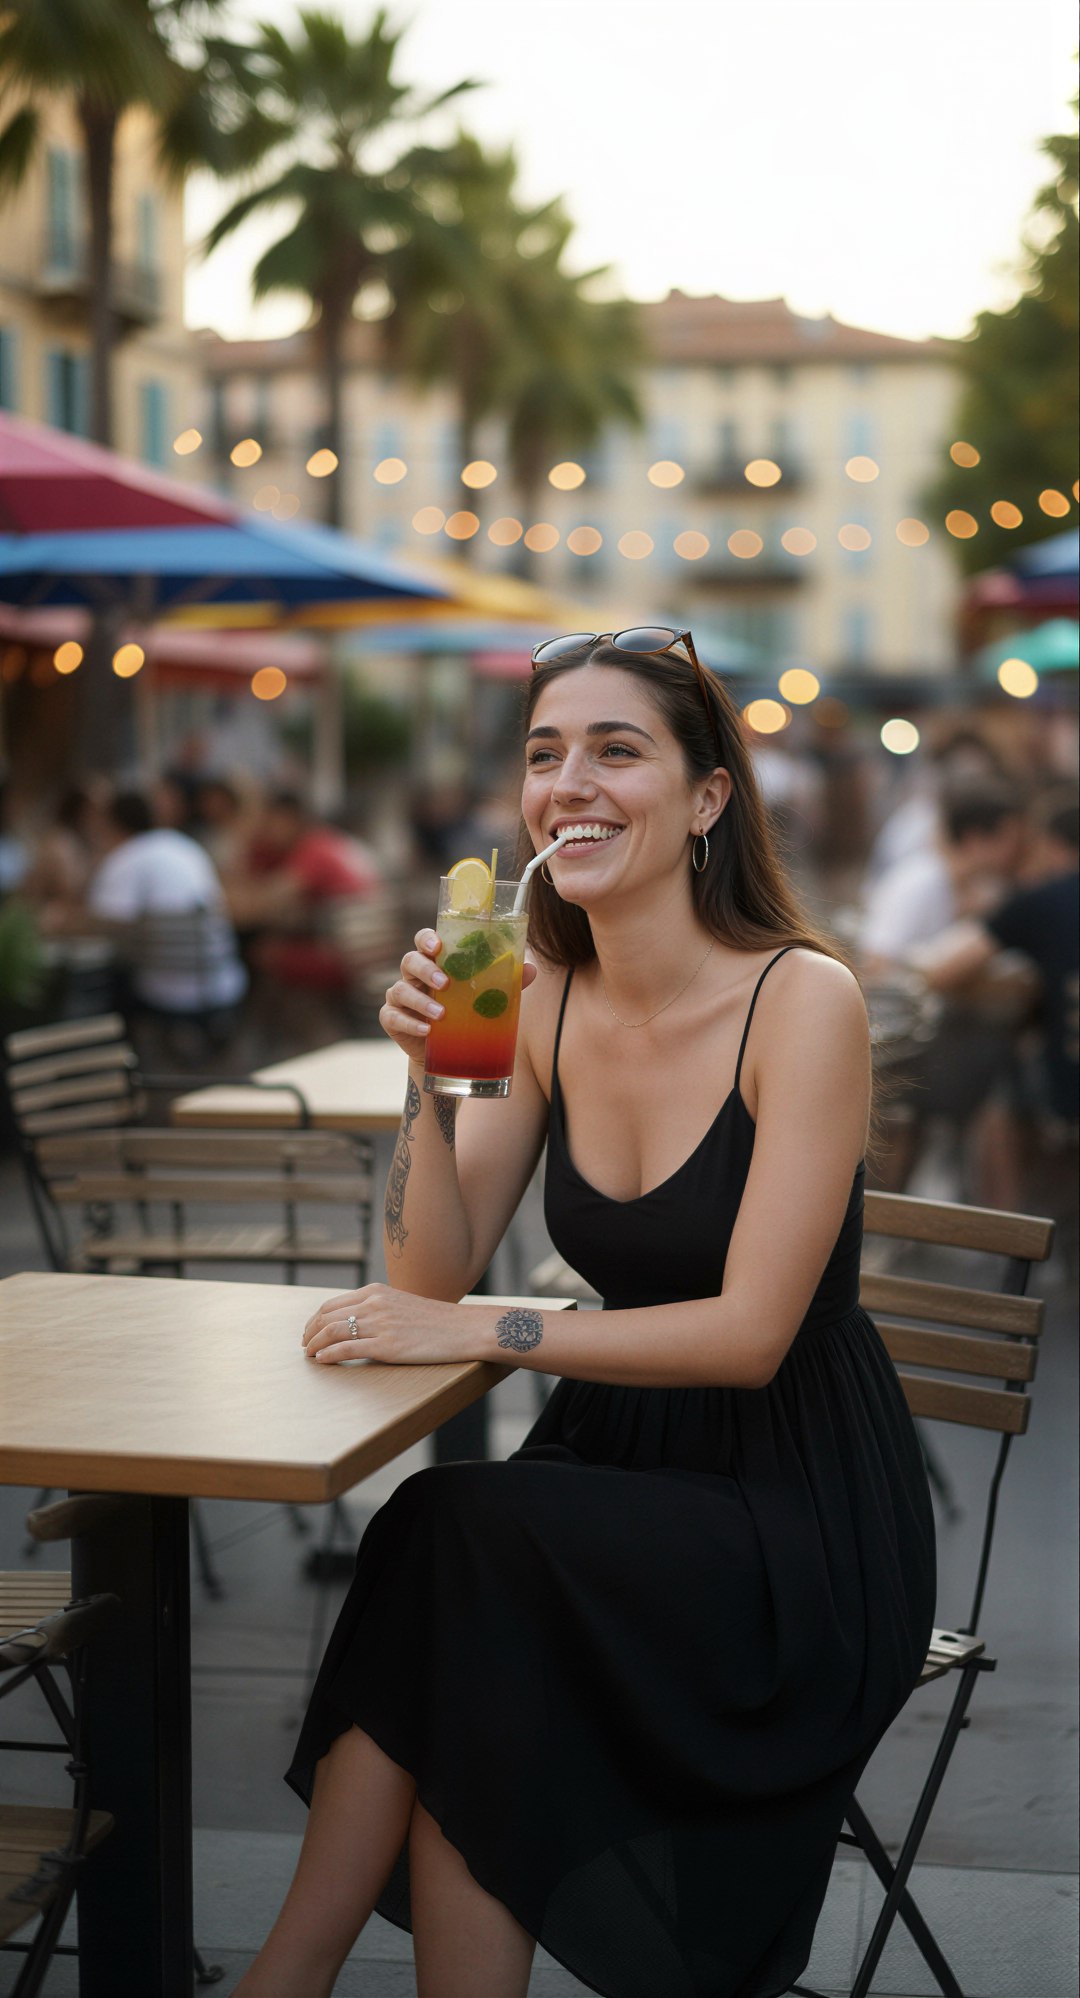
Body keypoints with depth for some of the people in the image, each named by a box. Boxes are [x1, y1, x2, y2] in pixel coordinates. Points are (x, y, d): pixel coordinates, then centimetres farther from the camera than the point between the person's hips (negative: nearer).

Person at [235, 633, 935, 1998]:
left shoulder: (801, 1000, -15)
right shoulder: (546, 1001, 3)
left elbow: (751, 1333, -19)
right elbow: (435, 1273, 1)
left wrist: (476, 1333, -23)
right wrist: (434, 1078, -14)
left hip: (798, 1515, -5)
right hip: (619, 1468, 5)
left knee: (455, 1538, -26)